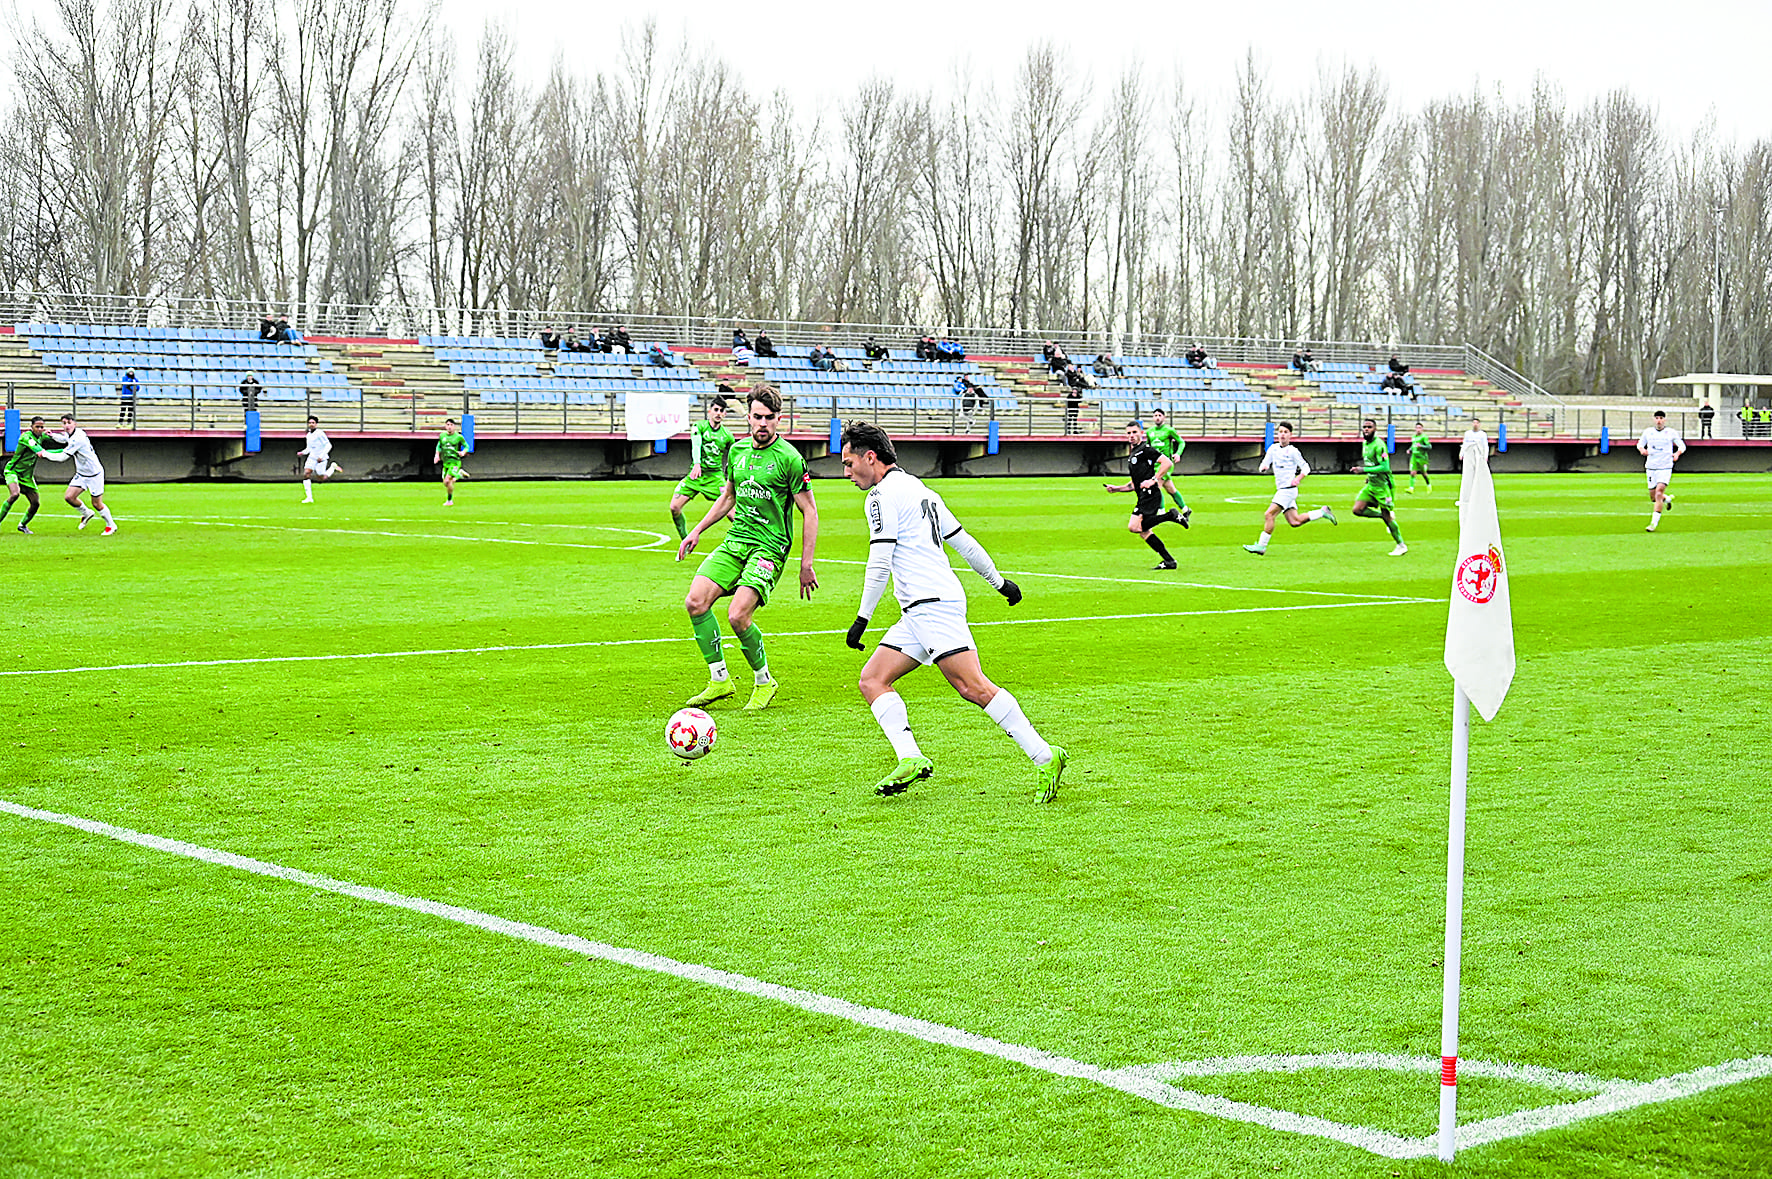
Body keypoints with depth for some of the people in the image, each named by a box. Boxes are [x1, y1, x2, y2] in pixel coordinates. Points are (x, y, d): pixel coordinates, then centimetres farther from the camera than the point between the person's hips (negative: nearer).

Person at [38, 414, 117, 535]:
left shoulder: (77, 439, -28)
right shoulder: (70, 434, 1)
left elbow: (62, 457, -28)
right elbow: (64, 439, 30)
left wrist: (45, 453, -16)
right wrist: (52, 436, 12)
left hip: (94, 474, -8)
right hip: (81, 474, 8)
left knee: (96, 504, 0)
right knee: (69, 497, -2)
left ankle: (111, 525, 21)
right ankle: (86, 514, 24)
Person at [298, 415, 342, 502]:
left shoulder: (320, 433, -14)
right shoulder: (309, 435, 10)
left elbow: (328, 445, -15)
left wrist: (322, 456, -22)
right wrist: (302, 452, 3)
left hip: (321, 459, -6)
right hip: (312, 458, 6)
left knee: (322, 478, 0)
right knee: (306, 474, -12)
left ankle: (333, 467, 27)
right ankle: (309, 497, -12)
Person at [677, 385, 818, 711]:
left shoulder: (789, 458, -9)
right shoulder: (737, 450, 10)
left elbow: (809, 512, -6)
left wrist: (806, 566, -9)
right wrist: (697, 531, 21)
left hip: (769, 547, -6)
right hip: (734, 540, 6)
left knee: (738, 615, -22)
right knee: (695, 601, -11)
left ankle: (764, 682, 3)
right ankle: (719, 680, 3)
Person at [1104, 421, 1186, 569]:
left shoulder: (1145, 449, -3)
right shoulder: (1132, 455, 24)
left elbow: (1167, 462, -14)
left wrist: (1153, 480, -17)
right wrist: (1116, 488, 18)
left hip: (1150, 495, -9)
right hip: (1143, 497, 9)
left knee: (1134, 527, -20)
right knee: (1144, 532, 6)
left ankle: (1171, 516, -12)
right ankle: (1169, 561, 7)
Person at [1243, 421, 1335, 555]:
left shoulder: (1292, 451, -7)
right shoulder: (1273, 448, 11)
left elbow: (1306, 468, -1)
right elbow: (1264, 464, 15)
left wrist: (1298, 479, -19)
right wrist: (1263, 468, -9)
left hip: (1289, 489, -8)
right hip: (1281, 489, 8)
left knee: (1269, 515, -15)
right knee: (1295, 522, 8)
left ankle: (1261, 546, -12)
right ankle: (1322, 512, 23)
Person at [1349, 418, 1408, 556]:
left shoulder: (1378, 445, -19)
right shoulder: (1365, 443, 10)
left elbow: (1385, 467, -25)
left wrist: (1364, 470, -25)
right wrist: (1369, 475, 13)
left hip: (1382, 485, -9)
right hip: (1371, 484, 9)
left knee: (1387, 516, -4)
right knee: (1357, 509, -3)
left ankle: (1401, 545, 10)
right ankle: (1384, 517, 15)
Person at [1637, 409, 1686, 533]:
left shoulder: (1671, 432, 0)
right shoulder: (1648, 432, 5)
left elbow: (1682, 446, 9)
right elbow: (1640, 443, 18)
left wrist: (1677, 453, -13)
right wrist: (1642, 450, -5)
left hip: (1665, 468, -3)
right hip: (1651, 467, 3)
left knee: (1659, 493, -19)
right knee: (1653, 498, 7)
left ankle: (1654, 522, -18)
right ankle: (1668, 499, 42)